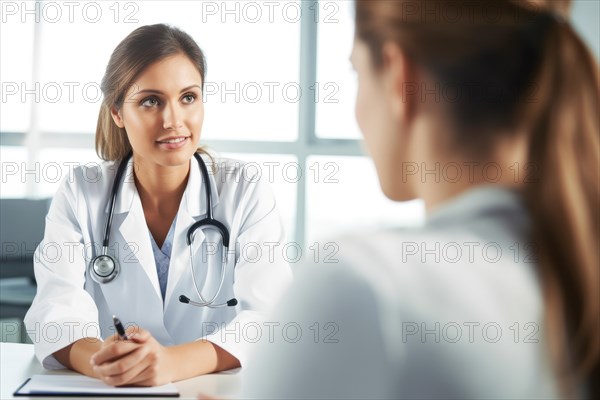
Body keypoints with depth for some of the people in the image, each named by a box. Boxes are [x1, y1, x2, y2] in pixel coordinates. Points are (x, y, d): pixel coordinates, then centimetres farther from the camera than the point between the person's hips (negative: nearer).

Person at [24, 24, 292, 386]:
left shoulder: (247, 192, -2)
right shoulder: (80, 194, 2)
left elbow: (266, 317, -13)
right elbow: (57, 311, -10)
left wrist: (172, 363, -31)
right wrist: (102, 361, -32)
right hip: (104, 391, 1)